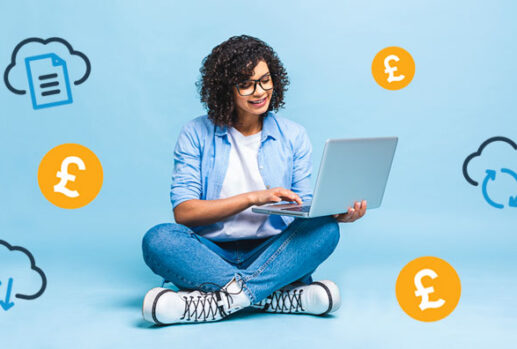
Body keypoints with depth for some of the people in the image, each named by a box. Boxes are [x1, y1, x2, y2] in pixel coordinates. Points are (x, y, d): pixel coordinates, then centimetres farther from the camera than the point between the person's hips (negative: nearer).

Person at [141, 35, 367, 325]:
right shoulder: (196, 135, 2)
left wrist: (336, 212, -17)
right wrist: (253, 197, -17)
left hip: (273, 256, 1)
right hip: (212, 254, -1)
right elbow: (183, 211, -8)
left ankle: (213, 302, -34)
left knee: (325, 230, -27)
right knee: (159, 239, -31)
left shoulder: (293, 136, 9)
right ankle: (290, 298, -33)